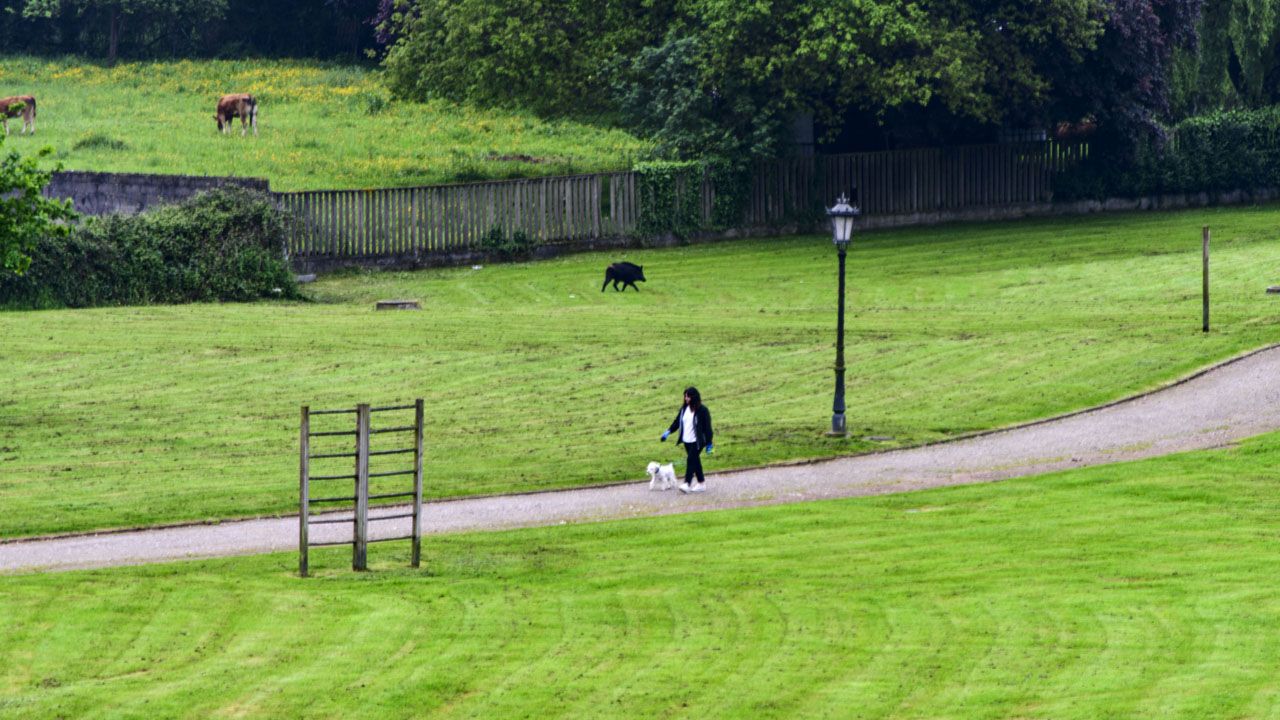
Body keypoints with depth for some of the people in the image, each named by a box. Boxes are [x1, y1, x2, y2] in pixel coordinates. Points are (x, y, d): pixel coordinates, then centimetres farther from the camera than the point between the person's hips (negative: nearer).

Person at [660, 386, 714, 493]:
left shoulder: (702, 410, -11)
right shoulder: (684, 409, 6)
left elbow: (707, 427, -9)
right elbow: (677, 422, 14)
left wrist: (709, 443, -9)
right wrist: (668, 432, 0)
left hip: (697, 441, -6)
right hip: (687, 440, 6)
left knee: (691, 460, -15)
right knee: (695, 461, 11)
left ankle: (687, 483, -18)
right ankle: (701, 483, 20)